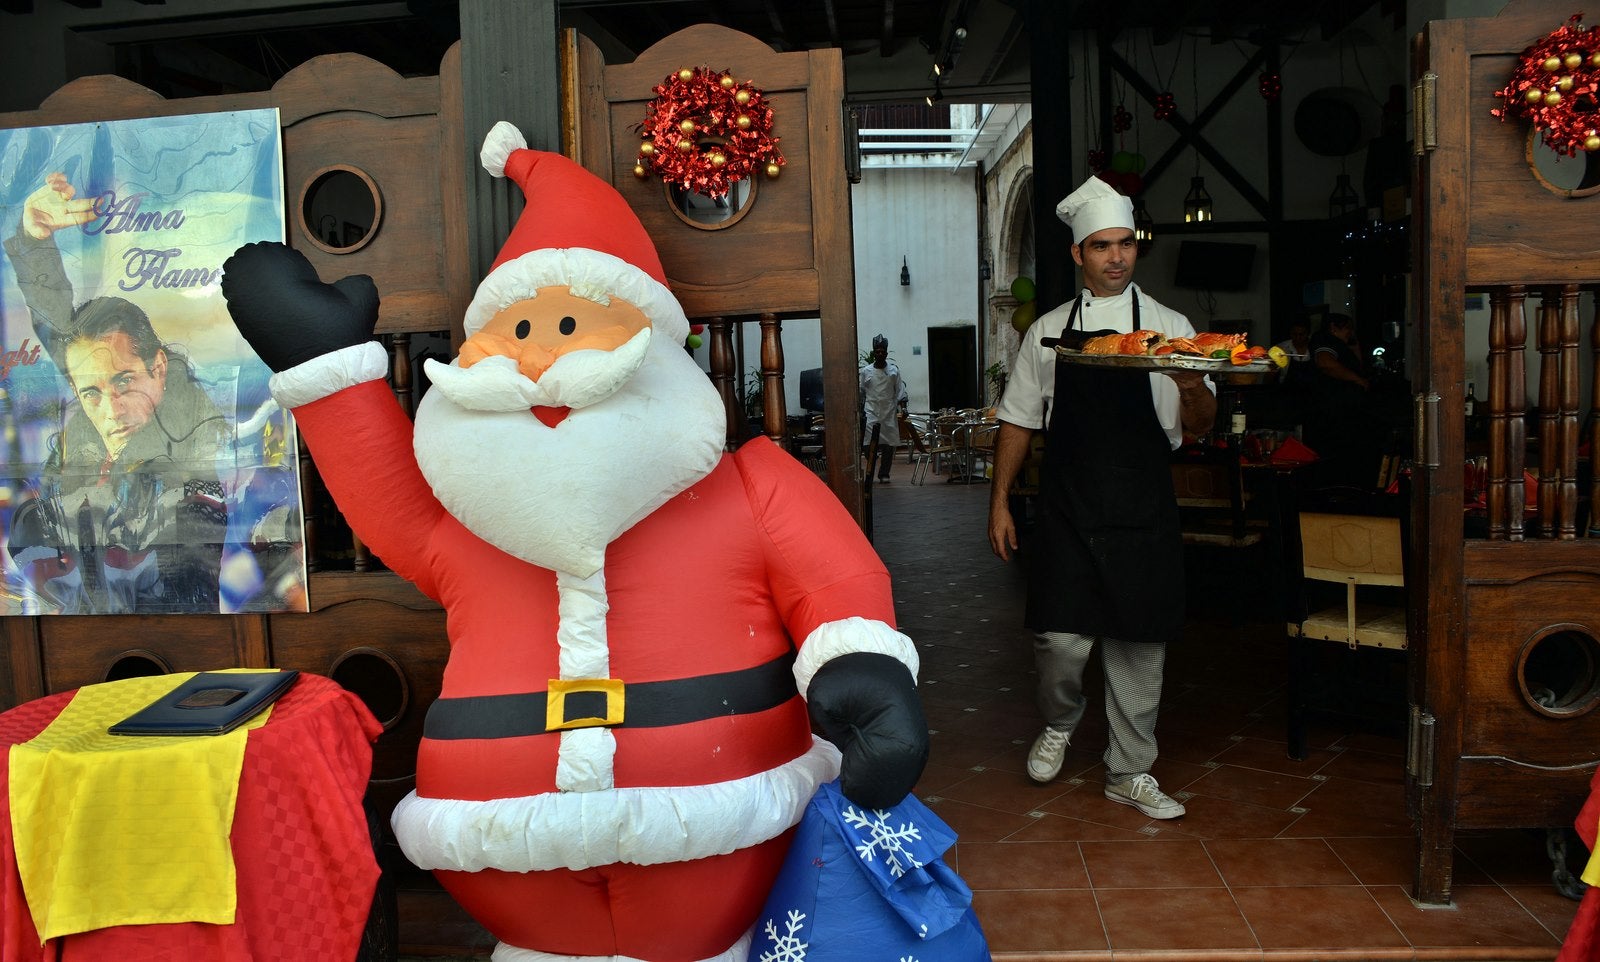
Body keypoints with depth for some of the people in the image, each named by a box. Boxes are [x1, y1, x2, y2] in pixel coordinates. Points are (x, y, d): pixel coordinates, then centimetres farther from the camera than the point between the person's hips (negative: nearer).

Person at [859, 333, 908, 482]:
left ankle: (884, 474, 12)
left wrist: (903, 408, -8)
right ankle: (870, 472, -1)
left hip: (889, 413, 1)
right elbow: (861, 393, 10)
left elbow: (900, 391, 4)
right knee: (870, 444, -14)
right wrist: (860, 411, 6)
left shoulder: (894, 371, 5)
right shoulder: (866, 371, 5)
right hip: (871, 412, -1)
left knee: (889, 445, 2)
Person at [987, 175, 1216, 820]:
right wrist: (999, 501, 5)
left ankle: (1129, 774, 23)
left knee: (1139, 645, 5)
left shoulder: (1169, 327, 6)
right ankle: (1058, 724, 28)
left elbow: (1196, 427, 1)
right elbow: (1019, 420, 11)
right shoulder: (1049, 331, 9)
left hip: (1143, 518, 0)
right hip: (1067, 513, 0)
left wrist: (1193, 389, -22)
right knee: (1061, 640, -5)